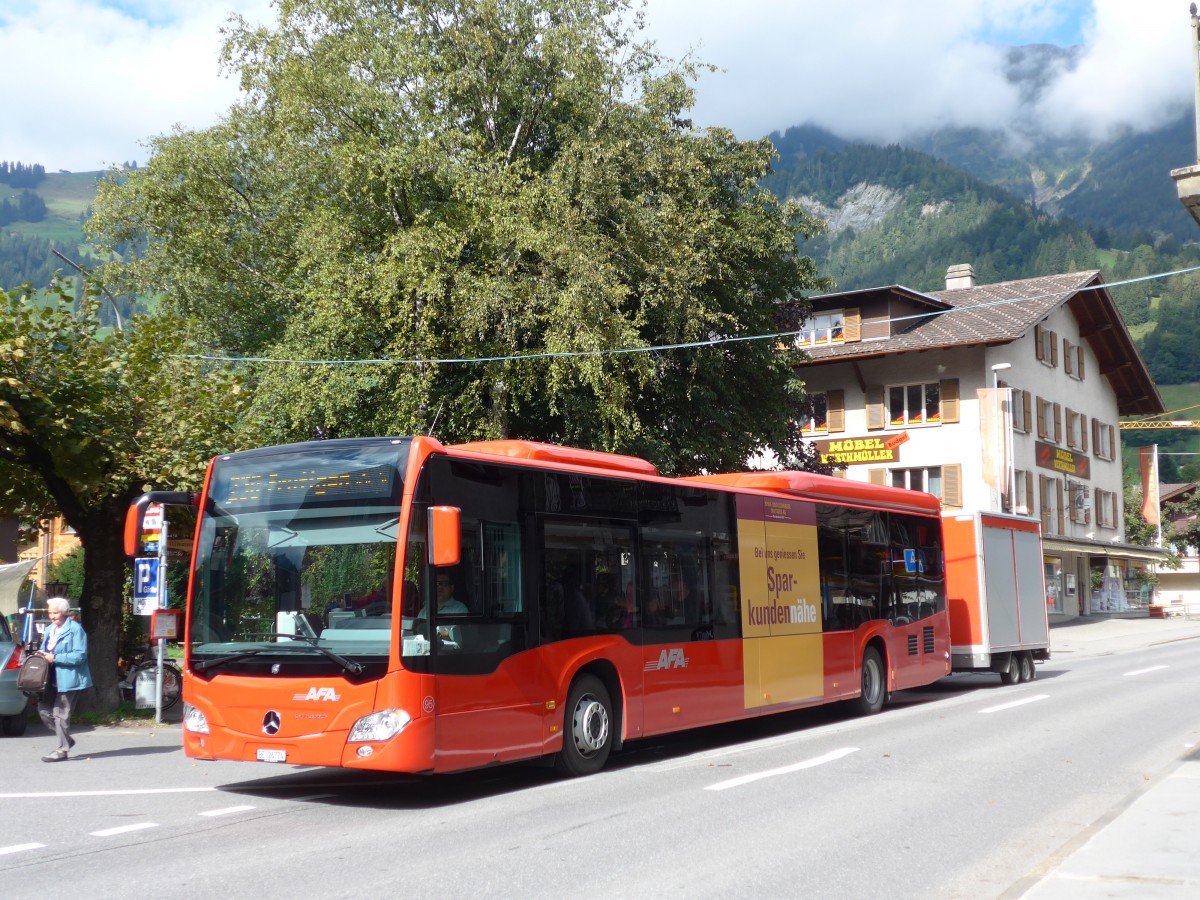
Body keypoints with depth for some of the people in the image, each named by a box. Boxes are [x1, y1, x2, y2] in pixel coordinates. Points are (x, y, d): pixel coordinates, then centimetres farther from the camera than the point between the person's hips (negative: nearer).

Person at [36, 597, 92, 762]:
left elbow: (80, 656, -18)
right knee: (44, 709, 8)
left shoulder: (75, 629, -12)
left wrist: (54, 658, -21)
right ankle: (66, 739, 23)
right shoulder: (49, 629, 14)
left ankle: (62, 750, 7)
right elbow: (45, 650, 26)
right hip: (52, 679, 9)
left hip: (68, 679, -9)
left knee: (60, 714, -4)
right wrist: (42, 655, 1)